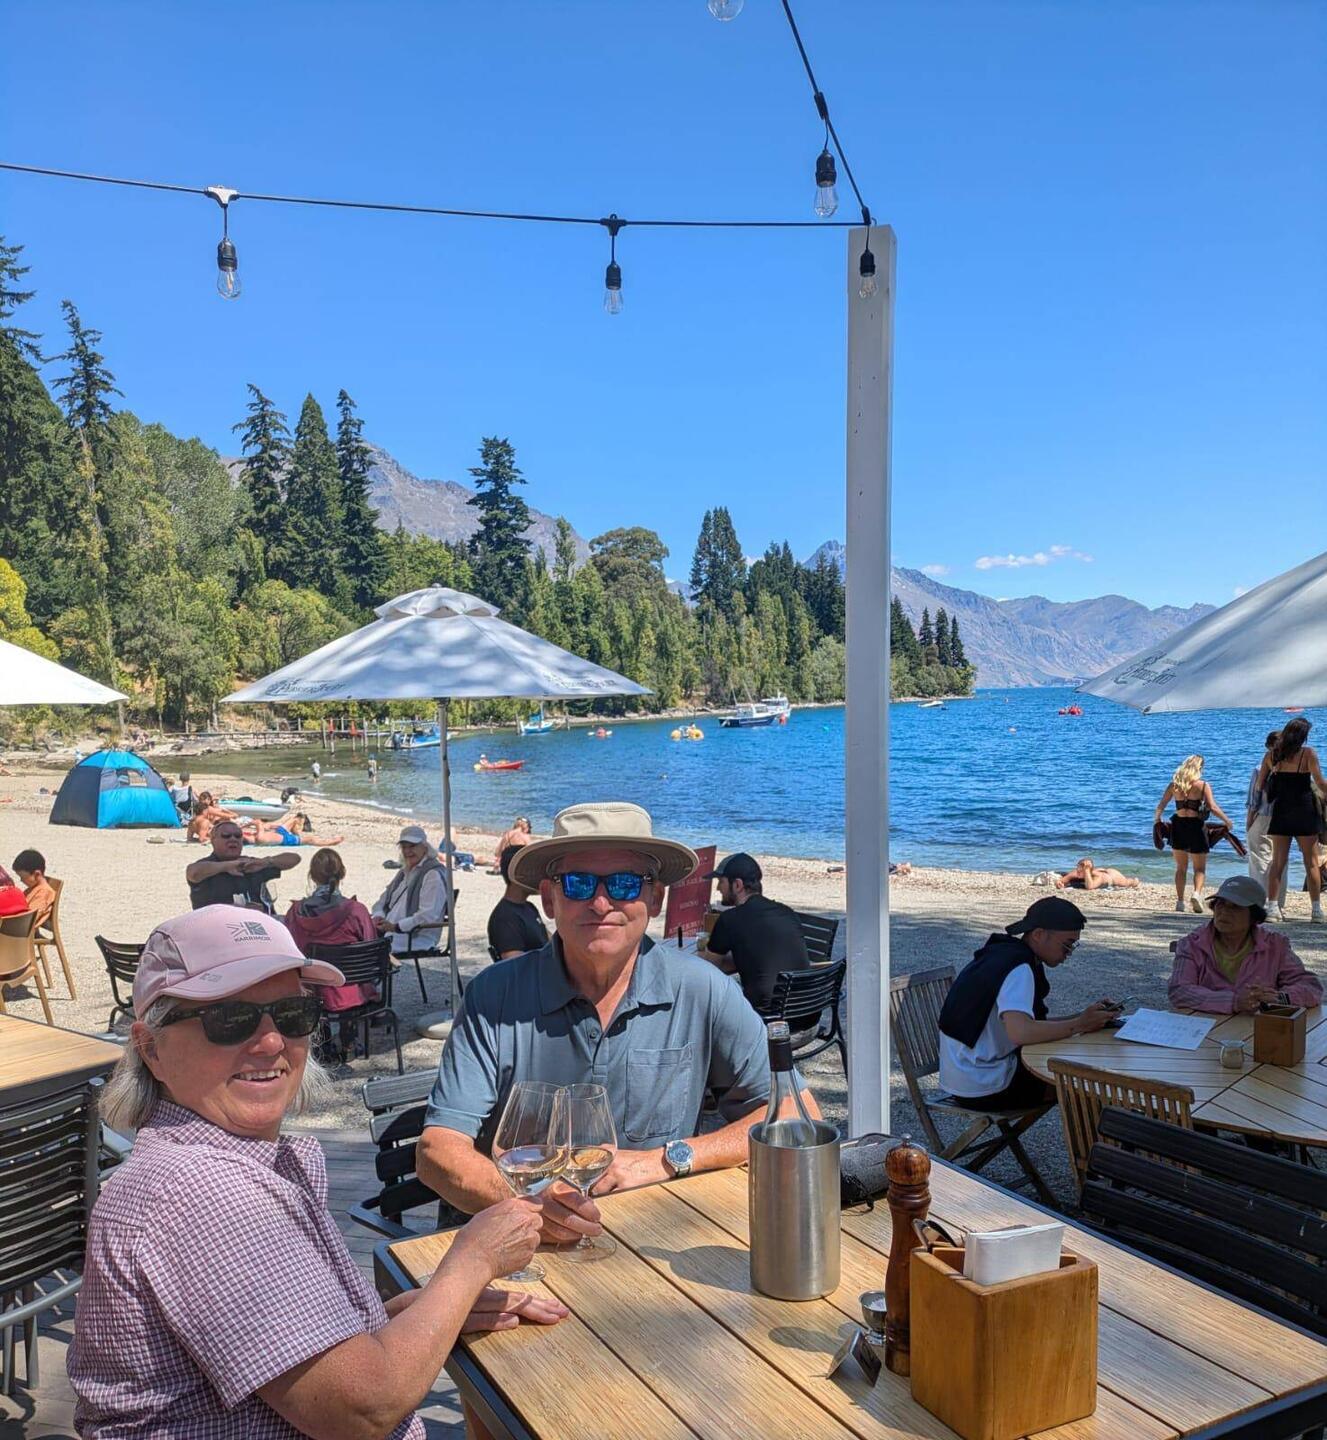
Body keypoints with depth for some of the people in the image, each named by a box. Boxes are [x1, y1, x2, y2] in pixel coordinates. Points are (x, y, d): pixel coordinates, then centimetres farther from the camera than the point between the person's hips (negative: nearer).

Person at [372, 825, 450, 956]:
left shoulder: (434, 874, -6)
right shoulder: (403, 872, 24)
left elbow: (428, 915, -16)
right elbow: (382, 901, 26)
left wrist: (396, 926, -20)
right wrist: (378, 916, 2)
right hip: (387, 934, 8)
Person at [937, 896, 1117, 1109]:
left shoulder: (1006, 955, 9)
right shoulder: (1018, 969, -21)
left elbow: (1035, 1023, 12)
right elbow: (1021, 1032, -35)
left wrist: (1087, 1015, 1)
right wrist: (1080, 1024, -23)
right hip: (984, 1089, -9)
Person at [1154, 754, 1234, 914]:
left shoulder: (1174, 784, 5)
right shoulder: (1203, 785, -5)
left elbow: (1161, 805, 6)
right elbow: (1213, 807, -12)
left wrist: (1157, 819, 22)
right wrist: (1227, 821, -1)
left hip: (1178, 826, 3)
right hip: (1195, 827, -3)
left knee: (1181, 867, 14)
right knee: (1200, 868, 7)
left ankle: (1180, 902, 7)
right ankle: (1197, 893, -18)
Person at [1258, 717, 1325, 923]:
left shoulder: (1272, 754, 5)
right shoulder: (1308, 753, -7)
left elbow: (1260, 784, 7)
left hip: (1280, 811, 3)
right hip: (1304, 812, -3)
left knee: (1278, 861, 6)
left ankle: (1272, 907, 1)